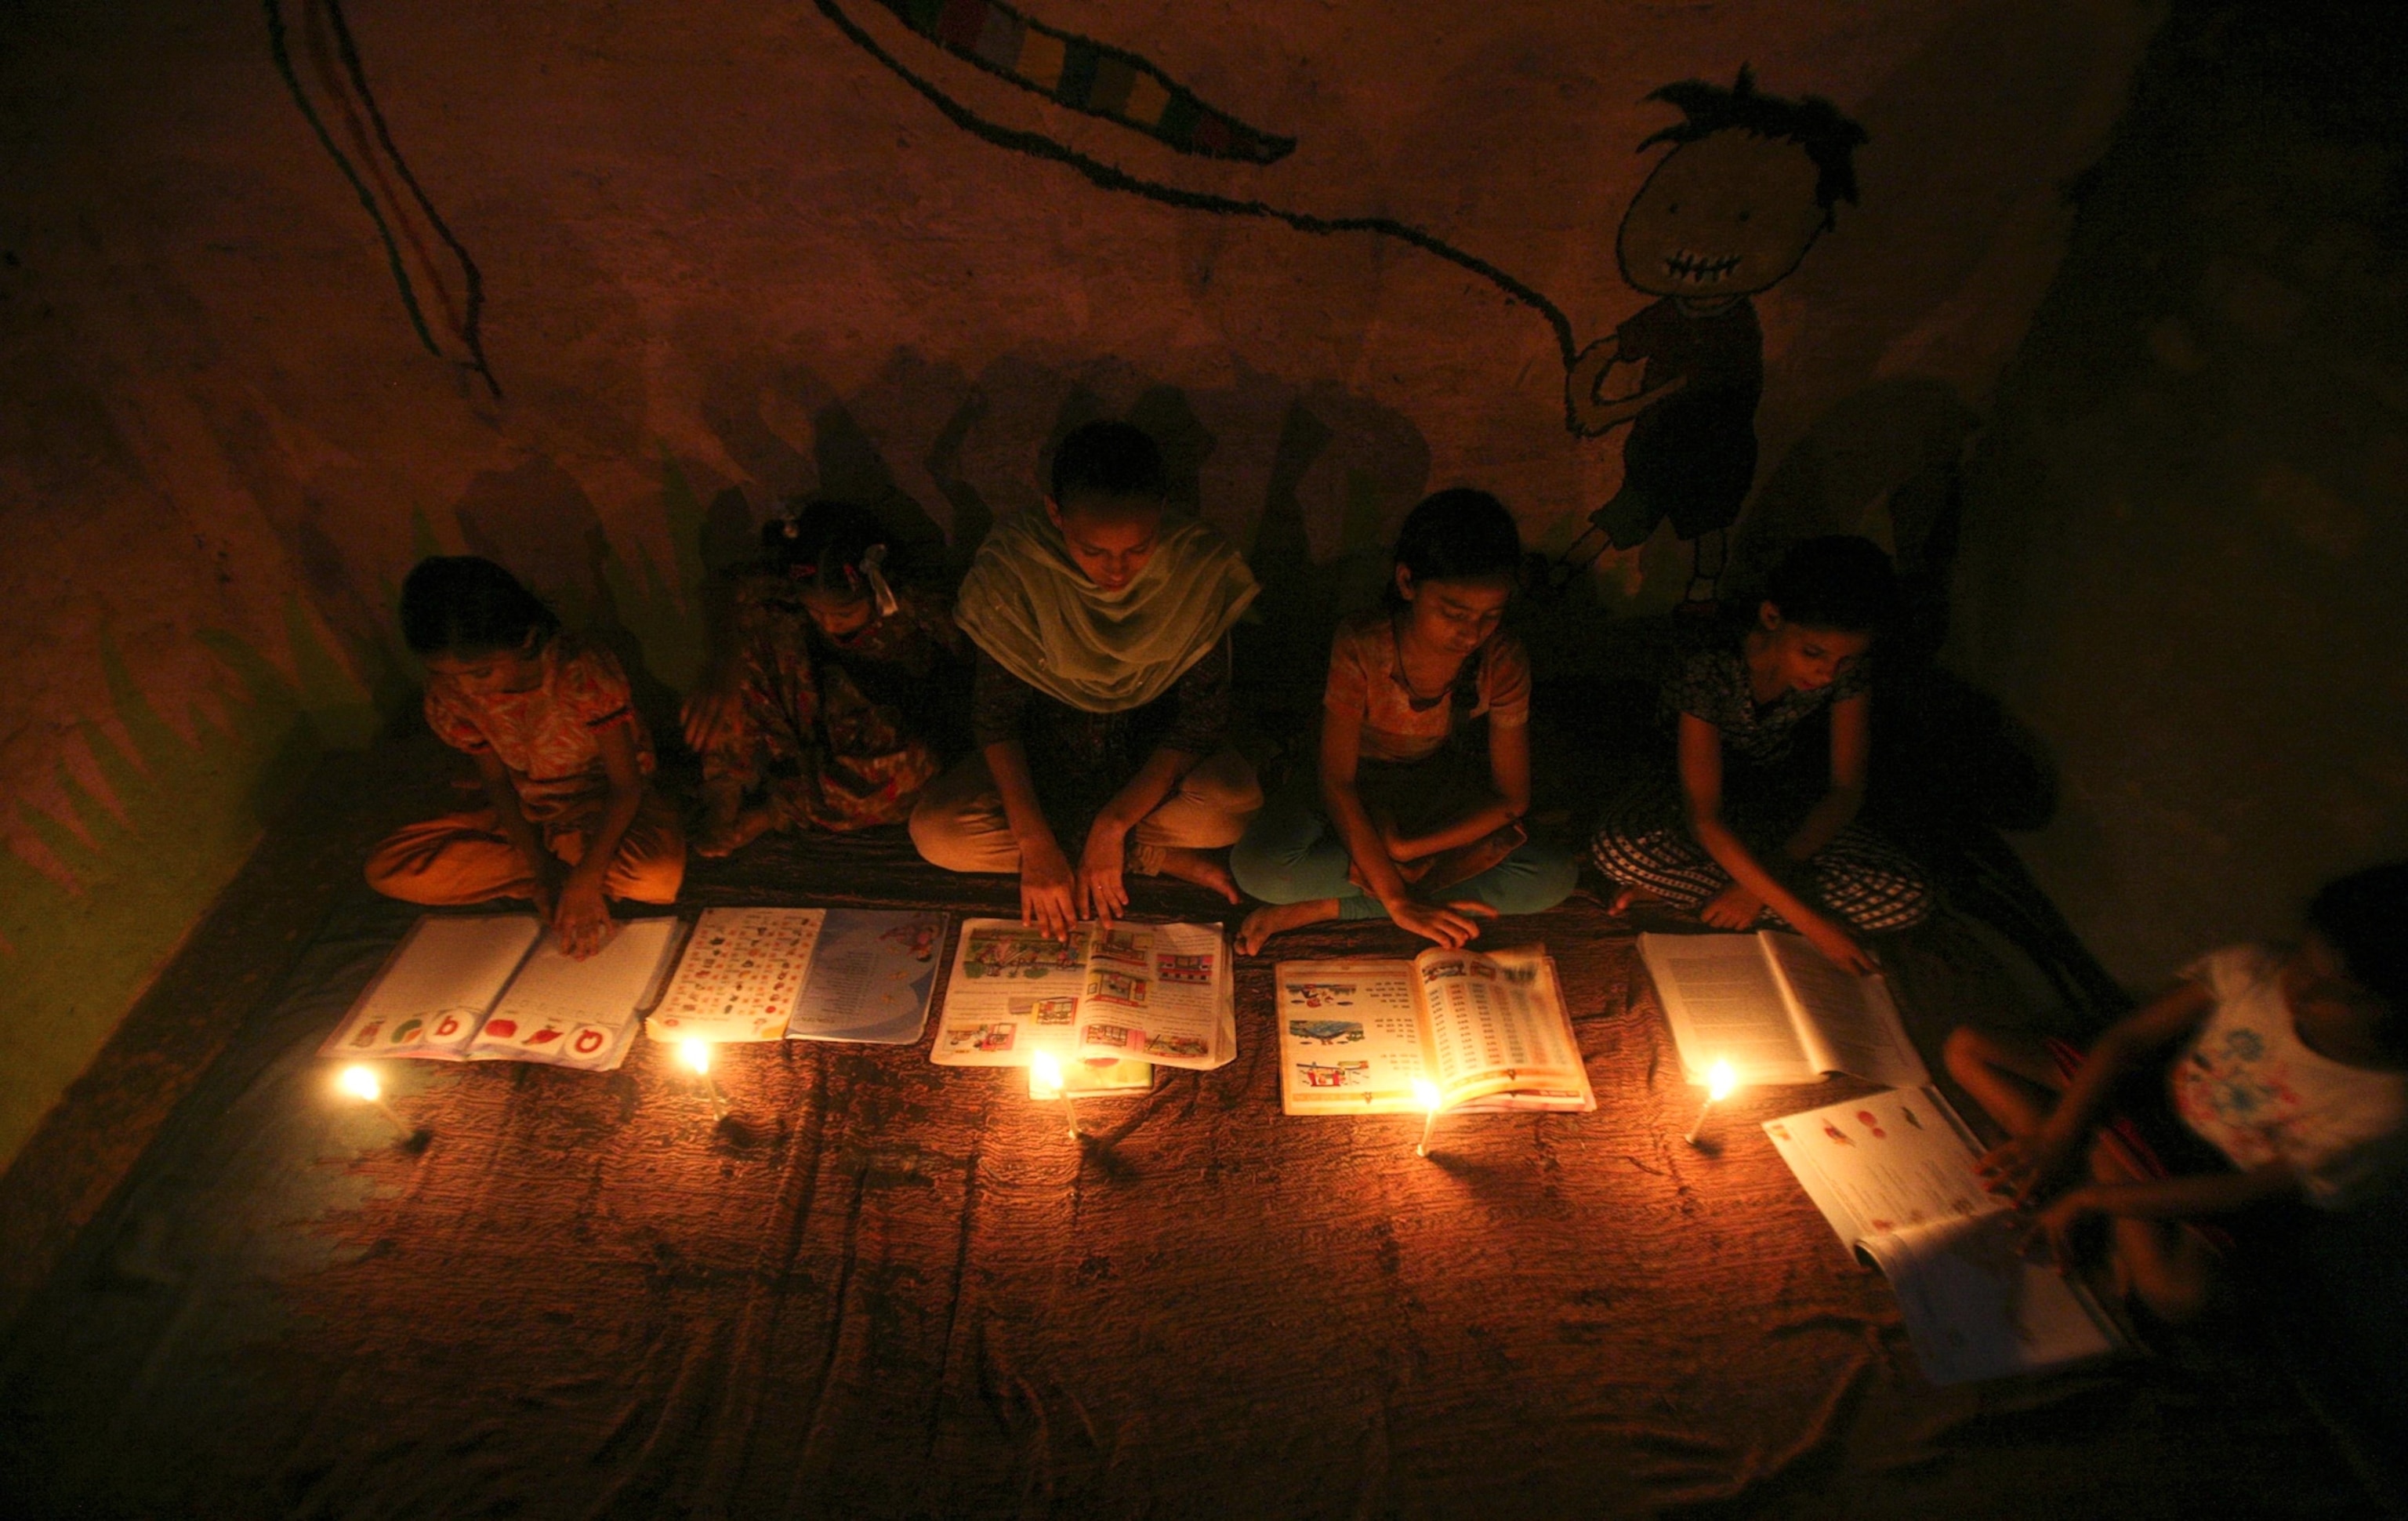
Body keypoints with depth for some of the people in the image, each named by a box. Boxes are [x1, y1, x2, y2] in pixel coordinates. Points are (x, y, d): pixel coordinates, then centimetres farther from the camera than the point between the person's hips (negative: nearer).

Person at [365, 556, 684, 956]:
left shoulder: (585, 675, -29)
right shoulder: (449, 688, -13)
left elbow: (626, 787, -24)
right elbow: (497, 781, -4)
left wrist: (583, 882, -33)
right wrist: (543, 868, -17)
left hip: (609, 807, -4)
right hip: (525, 816, 4)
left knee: (658, 875, -36)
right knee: (387, 872, -12)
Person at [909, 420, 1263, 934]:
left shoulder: (1200, 567, -22)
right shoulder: (1012, 567, -22)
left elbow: (1203, 714, -18)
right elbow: (994, 712, -17)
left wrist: (1113, 823, -25)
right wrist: (1036, 843, -27)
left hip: (1156, 755, -2)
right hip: (1047, 748, 2)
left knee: (1234, 801, -33)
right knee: (935, 830, -22)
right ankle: (1157, 857, -14)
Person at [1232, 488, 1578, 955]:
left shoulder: (1502, 661, -21)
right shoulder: (1362, 645, -28)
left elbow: (1511, 797, -17)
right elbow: (1336, 782, -28)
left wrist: (1401, 849, -26)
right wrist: (1398, 900, -33)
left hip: (1444, 801, 2)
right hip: (1356, 789, -2)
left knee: (1555, 879, -21)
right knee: (1257, 870, -29)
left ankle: (1327, 906, -21)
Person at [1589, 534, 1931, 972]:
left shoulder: (1849, 666, -18)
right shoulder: (1709, 672, -31)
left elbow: (1847, 789, -14)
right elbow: (1703, 818, -33)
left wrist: (1764, 882, -26)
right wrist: (1804, 917, -35)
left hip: (1787, 796, 5)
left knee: (1909, 900, -20)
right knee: (1617, 850, -38)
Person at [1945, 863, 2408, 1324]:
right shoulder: (2253, 971, -18)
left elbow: (2241, 1191, -22)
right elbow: (2129, 1039, -12)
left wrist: (2091, 1199, -24)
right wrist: (2054, 1139, -20)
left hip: (2202, 1181, -3)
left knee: (2182, 1294, -32)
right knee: (1967, 1047, -12)